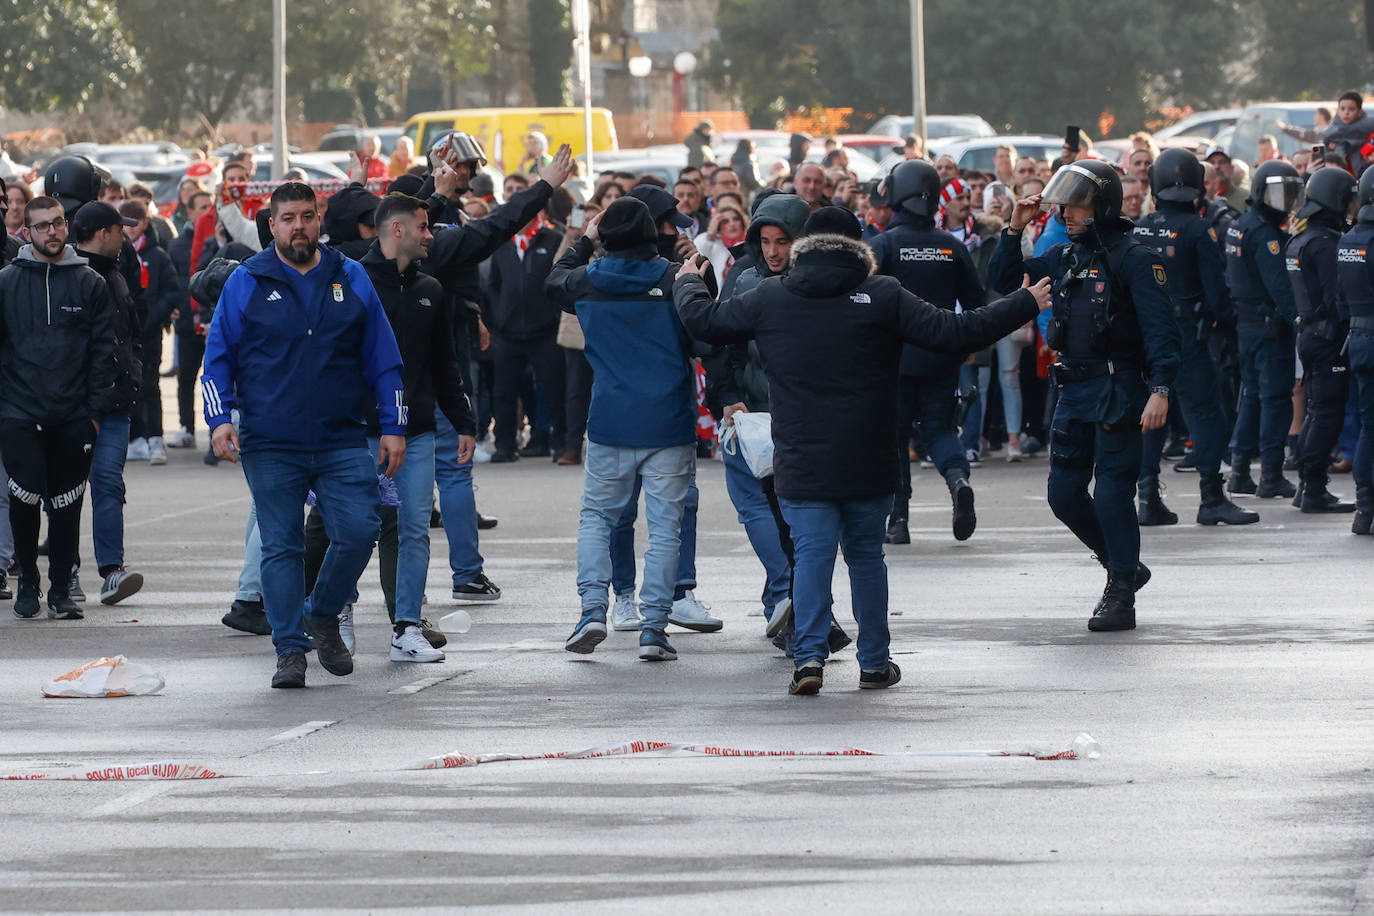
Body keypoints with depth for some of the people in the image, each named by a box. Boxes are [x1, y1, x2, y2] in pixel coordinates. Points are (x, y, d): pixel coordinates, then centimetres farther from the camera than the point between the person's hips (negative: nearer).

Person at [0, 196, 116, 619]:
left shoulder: (89, 283, 6)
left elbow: (103, 350, 6)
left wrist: (96, 408, -1)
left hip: (74, 419, 1)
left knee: (67, 505, 3)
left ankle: (61, 589, 12)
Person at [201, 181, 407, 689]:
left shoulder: (352, 280, 8)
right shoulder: (246, 283, 4)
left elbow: (383, 360, 12)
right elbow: (219, 357, 6)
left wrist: (393, 426, 6)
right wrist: (219, 418, -7)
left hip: (341, 440, 1)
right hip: (270, 447, -1)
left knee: (358, 531, -10)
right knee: (281, 547, 0)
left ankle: (323, 614, 14)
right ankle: (290, 649, 6)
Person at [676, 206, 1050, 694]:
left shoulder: (769, 299, 0)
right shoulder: (882, 296, -5)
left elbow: (704, 320, 11)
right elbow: (952, 332, -9)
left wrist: (687, 283, 34)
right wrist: (1026, 305, 0)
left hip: (801, 465, 0)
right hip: (868, 464, 0)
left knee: (812, 555, 1)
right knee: (866, 556, 12)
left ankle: (809, 654, -15)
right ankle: (874, 662, 16)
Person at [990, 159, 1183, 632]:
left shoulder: (1134, 259, -10)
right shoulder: (1065, 257, 12)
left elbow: (1160, 328, -17)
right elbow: (1004, 279, 21)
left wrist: (1160, 389, -26)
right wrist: (1014, 231, 7)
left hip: (1118, 391, -8)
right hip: (1074, 391, 8)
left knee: (1112, 494, -6)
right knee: (1064, 493, 8)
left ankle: (1121, 597, 3)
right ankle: (1124, 566, 26)